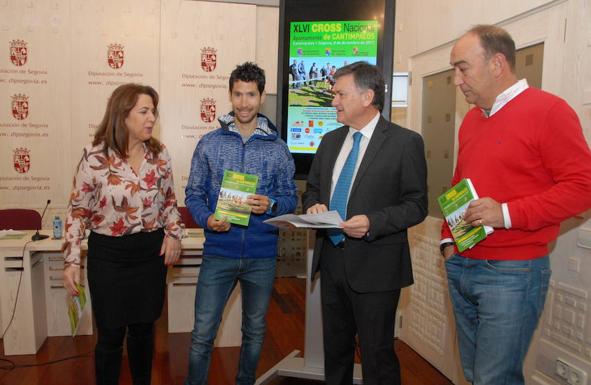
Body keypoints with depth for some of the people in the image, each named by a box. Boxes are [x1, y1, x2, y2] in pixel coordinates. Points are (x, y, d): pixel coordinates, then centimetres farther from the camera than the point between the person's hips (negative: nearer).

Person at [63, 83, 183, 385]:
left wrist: (173, 233, -3)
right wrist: (72, 260, -8)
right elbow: (78, 211, -5)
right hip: (109, 254, -3)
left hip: (152, 251, 3)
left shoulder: (159, 154, -1)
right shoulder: (94, 157, -12)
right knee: (111, 334, 8)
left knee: (144, 328, 17)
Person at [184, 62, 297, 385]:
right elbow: (193, 193, 3)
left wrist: (270, 205, -18)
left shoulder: (278, 148, 1)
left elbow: (290, 198, 4)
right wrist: (206, 219, -16)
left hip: (262, 255, 1)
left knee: (254, 331, 17)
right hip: (218, 252, -1)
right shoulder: (209, 143, 1)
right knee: (202, 333, 2)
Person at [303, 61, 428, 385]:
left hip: (374, 265, -6)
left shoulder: (405, 142, -8)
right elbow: (312, 189, 18)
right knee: (334, 349, 20)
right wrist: (314, 206, -5)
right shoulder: (330, 141, 10)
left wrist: (373, 222, -23)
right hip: (331, 259, 6)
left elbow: (416, 205, -9)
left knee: (377, 355, 7)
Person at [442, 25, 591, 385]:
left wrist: (507, 213, -22)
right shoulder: (472, 119, 14)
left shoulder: (548, 110, -9)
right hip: (462, 266, 7)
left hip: (512, 273, -7)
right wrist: (448, 237, 13)